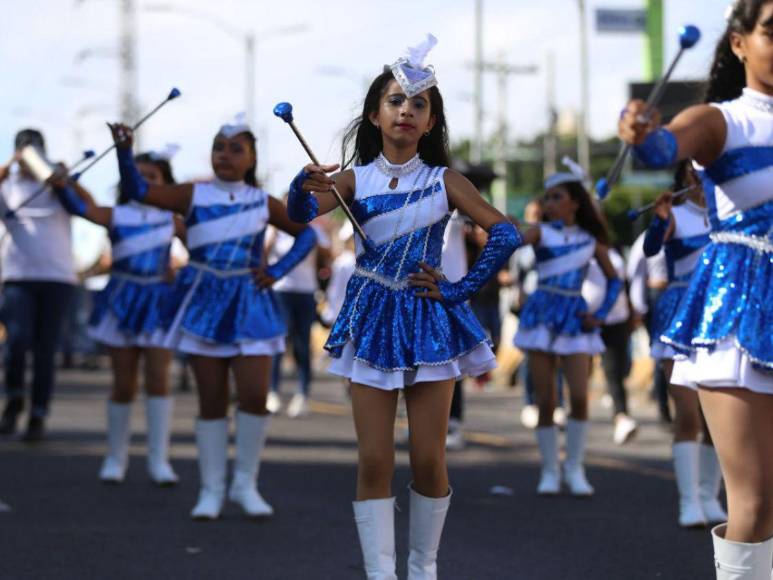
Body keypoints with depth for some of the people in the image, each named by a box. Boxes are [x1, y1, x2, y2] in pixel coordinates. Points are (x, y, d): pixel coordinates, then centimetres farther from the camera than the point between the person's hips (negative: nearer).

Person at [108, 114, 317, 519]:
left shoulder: (263, 203, 4)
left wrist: (277, 271, 1)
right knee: (211, 401, 2)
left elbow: (307, 234, 15)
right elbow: (139, 190, -11)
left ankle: (245, 485, 9)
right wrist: (124, 151, -26)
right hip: (203, 302, -1)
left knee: (254, 395, -8)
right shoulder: (194, 196, 0)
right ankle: (211, 490, 10)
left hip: (249, 305, 1)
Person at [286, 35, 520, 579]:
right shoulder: (356, 179, 1)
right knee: (375, 461, -3)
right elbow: (301, 213, -15)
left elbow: (506, 234, -7)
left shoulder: (445, 181, -1)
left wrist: (458, 290, -9)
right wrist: (306, 186, -37)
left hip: (428, 318, 0)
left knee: (429, 460, 1)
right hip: (372, 319, 1)